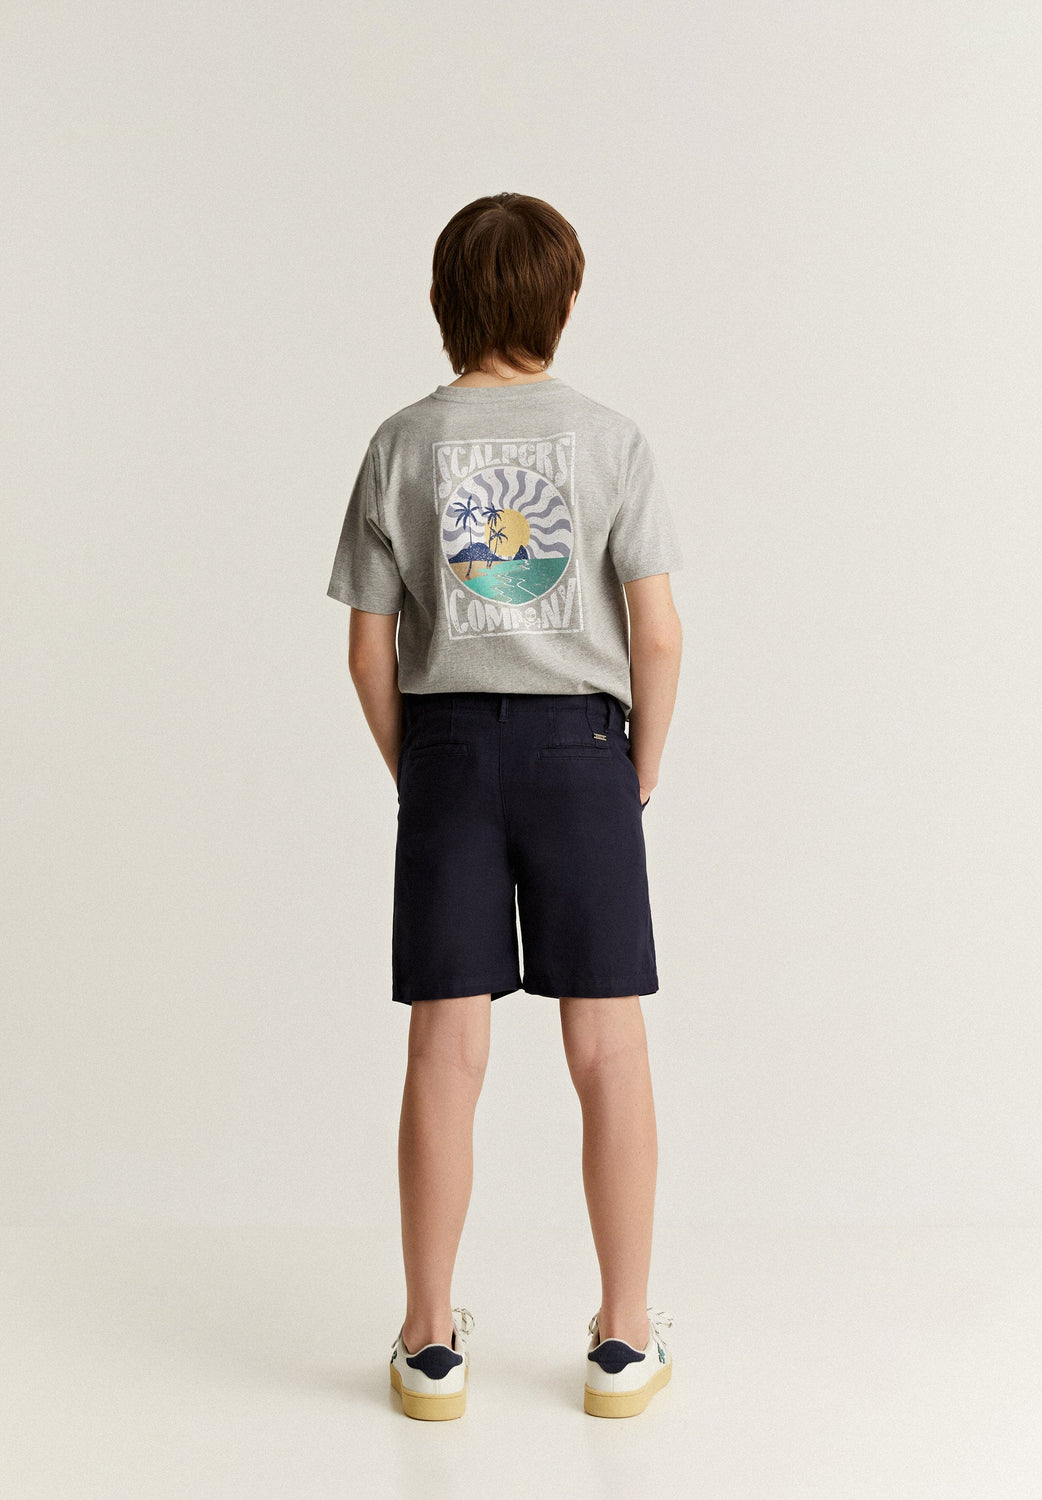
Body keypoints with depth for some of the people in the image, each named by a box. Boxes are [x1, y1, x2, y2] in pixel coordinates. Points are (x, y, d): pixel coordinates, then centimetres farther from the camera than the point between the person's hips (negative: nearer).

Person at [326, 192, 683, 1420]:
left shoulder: (404, 444, 2)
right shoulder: (612, 441, -1)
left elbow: (370, 650, 1)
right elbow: (658, 638, -6)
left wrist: (412, 773, 13)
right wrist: (642, 771, 6)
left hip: (449, 739, 1)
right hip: (579, 739, -1)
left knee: (446, 1051, 5)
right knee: (608, 1050, 6)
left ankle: (431, 1345, 15)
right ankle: (625, 1341, 16)